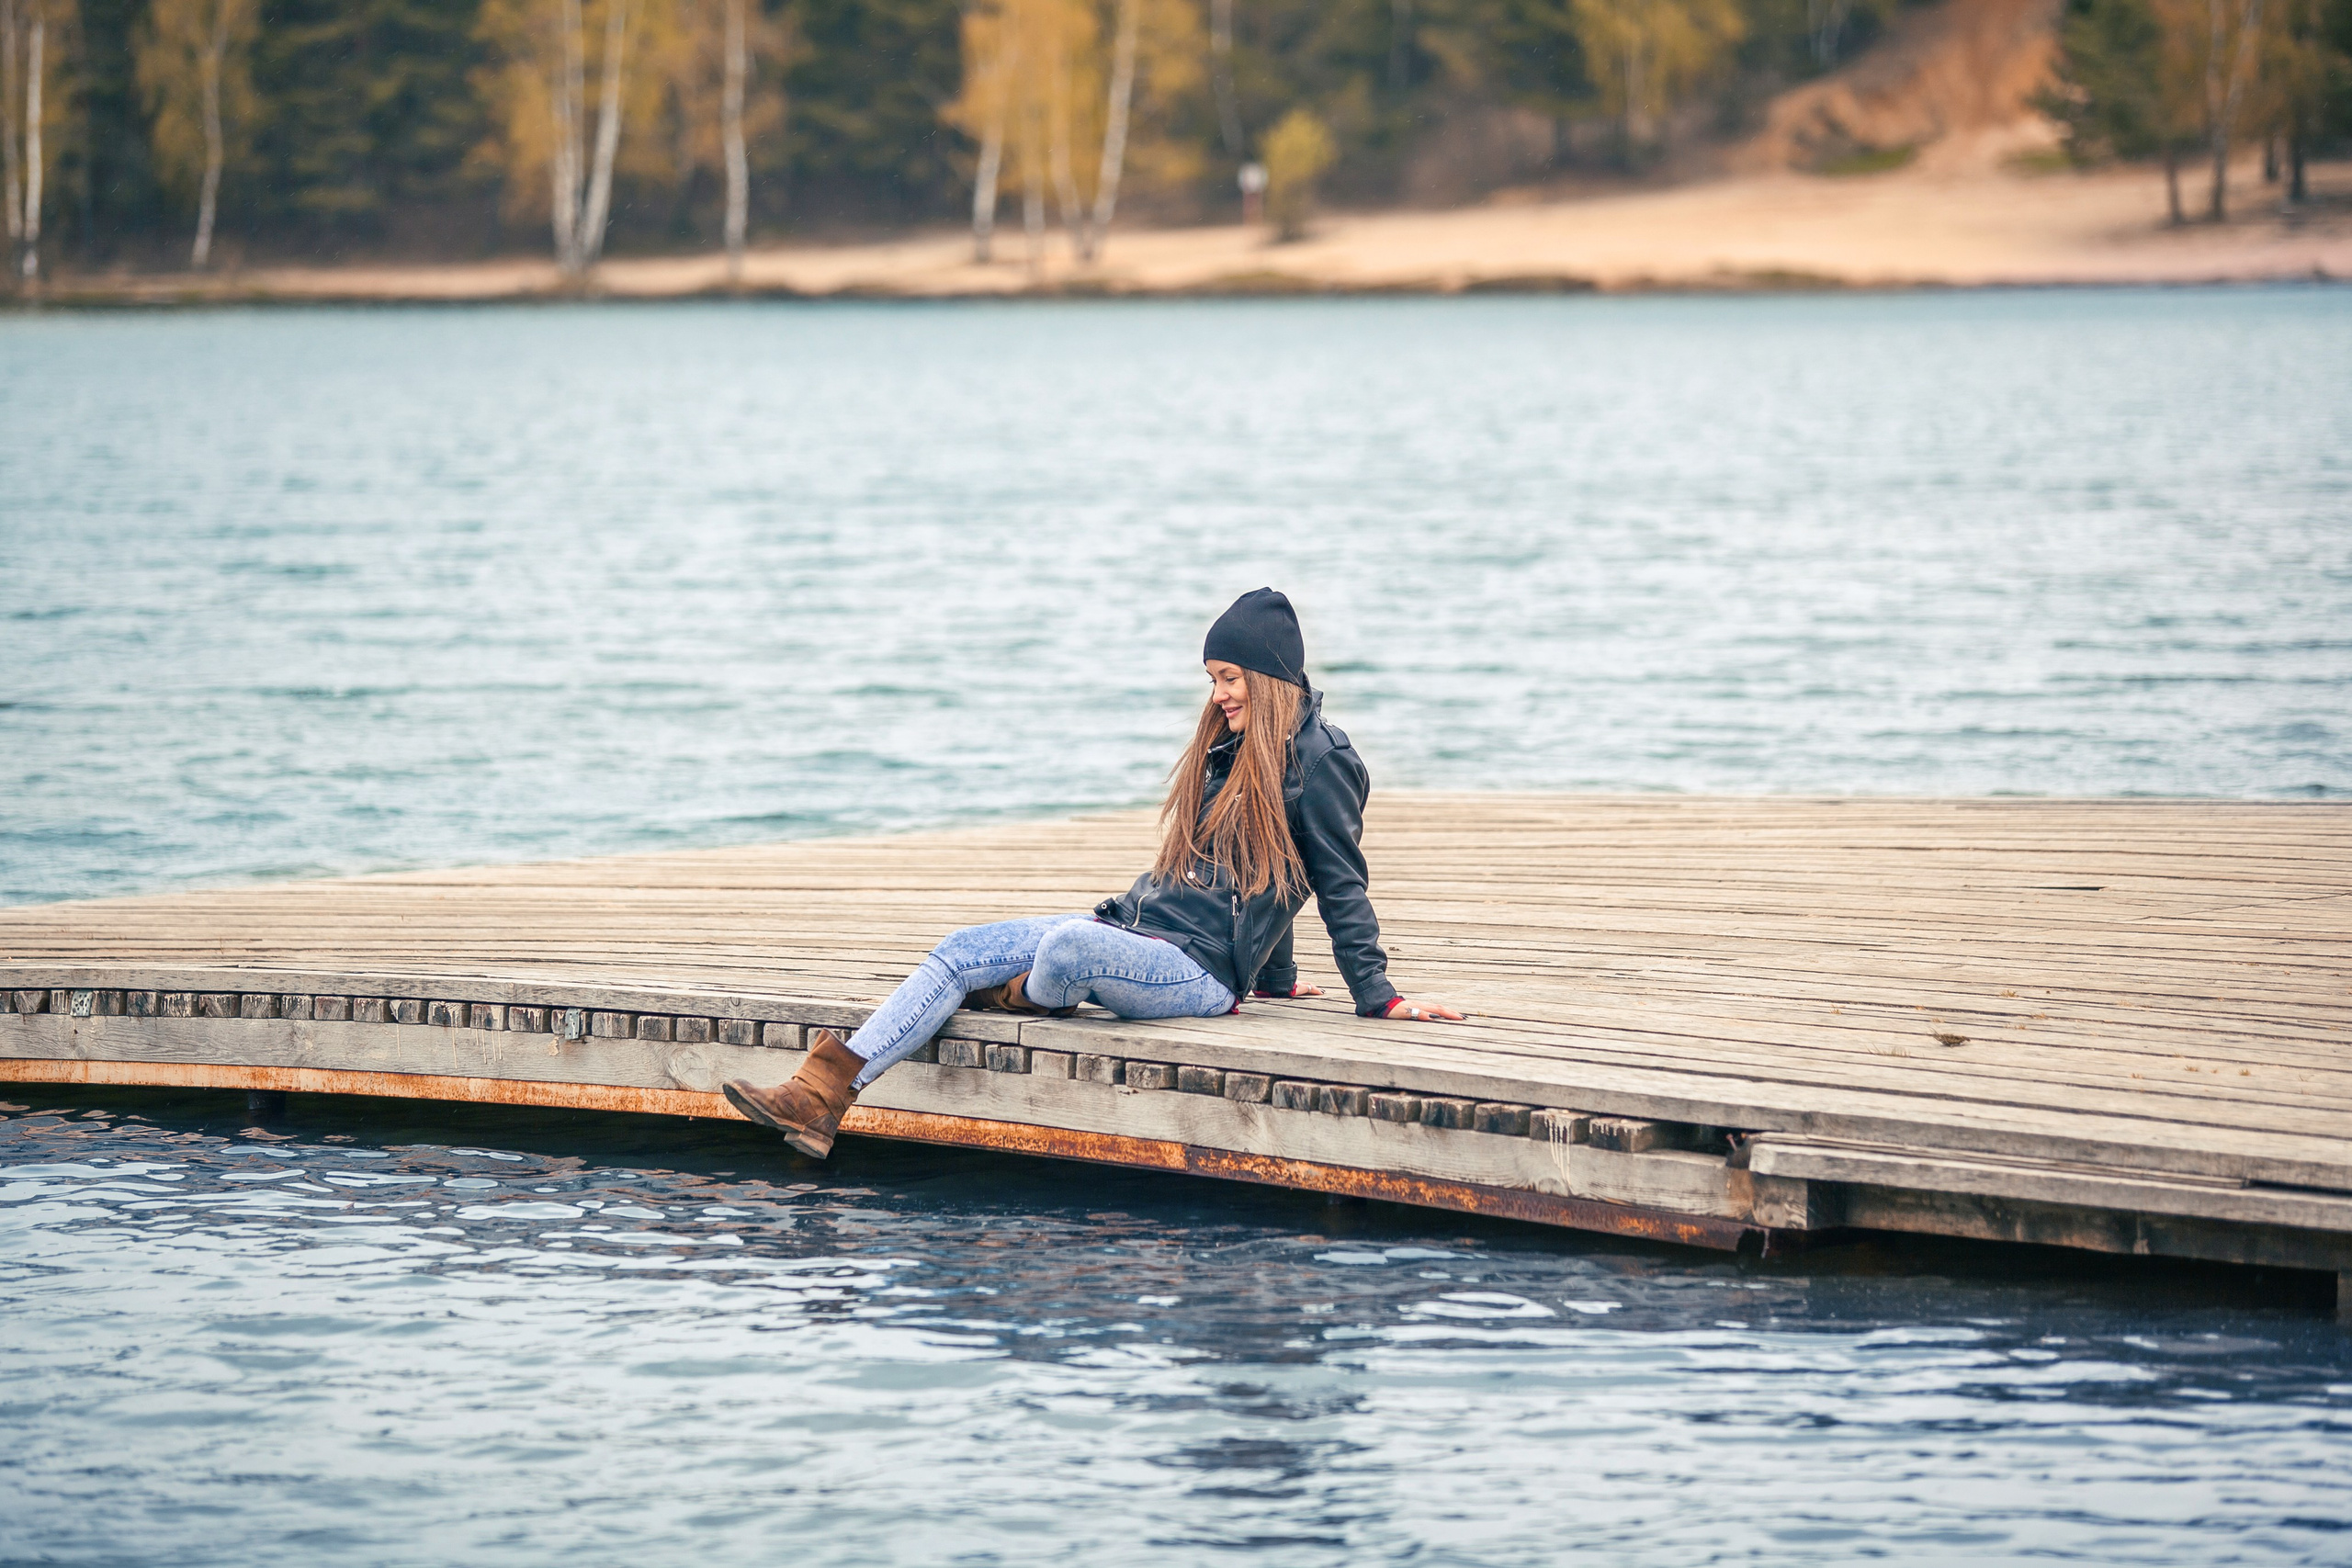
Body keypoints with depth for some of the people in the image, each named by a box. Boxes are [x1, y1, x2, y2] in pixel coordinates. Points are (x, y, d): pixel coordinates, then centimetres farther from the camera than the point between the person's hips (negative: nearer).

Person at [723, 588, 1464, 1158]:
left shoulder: (1317, 759, -8)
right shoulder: (1233, 747, 20)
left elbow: (1342, 886, -7)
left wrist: (1377, 997, -8)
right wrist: (1274, 976, 29)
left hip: (1200, 967, -9)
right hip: (1135, 928, 9)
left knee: (1069, 944, -38)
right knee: (959, 953, -7)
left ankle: (1025, 1000, 2)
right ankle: (819, 1101, -18)